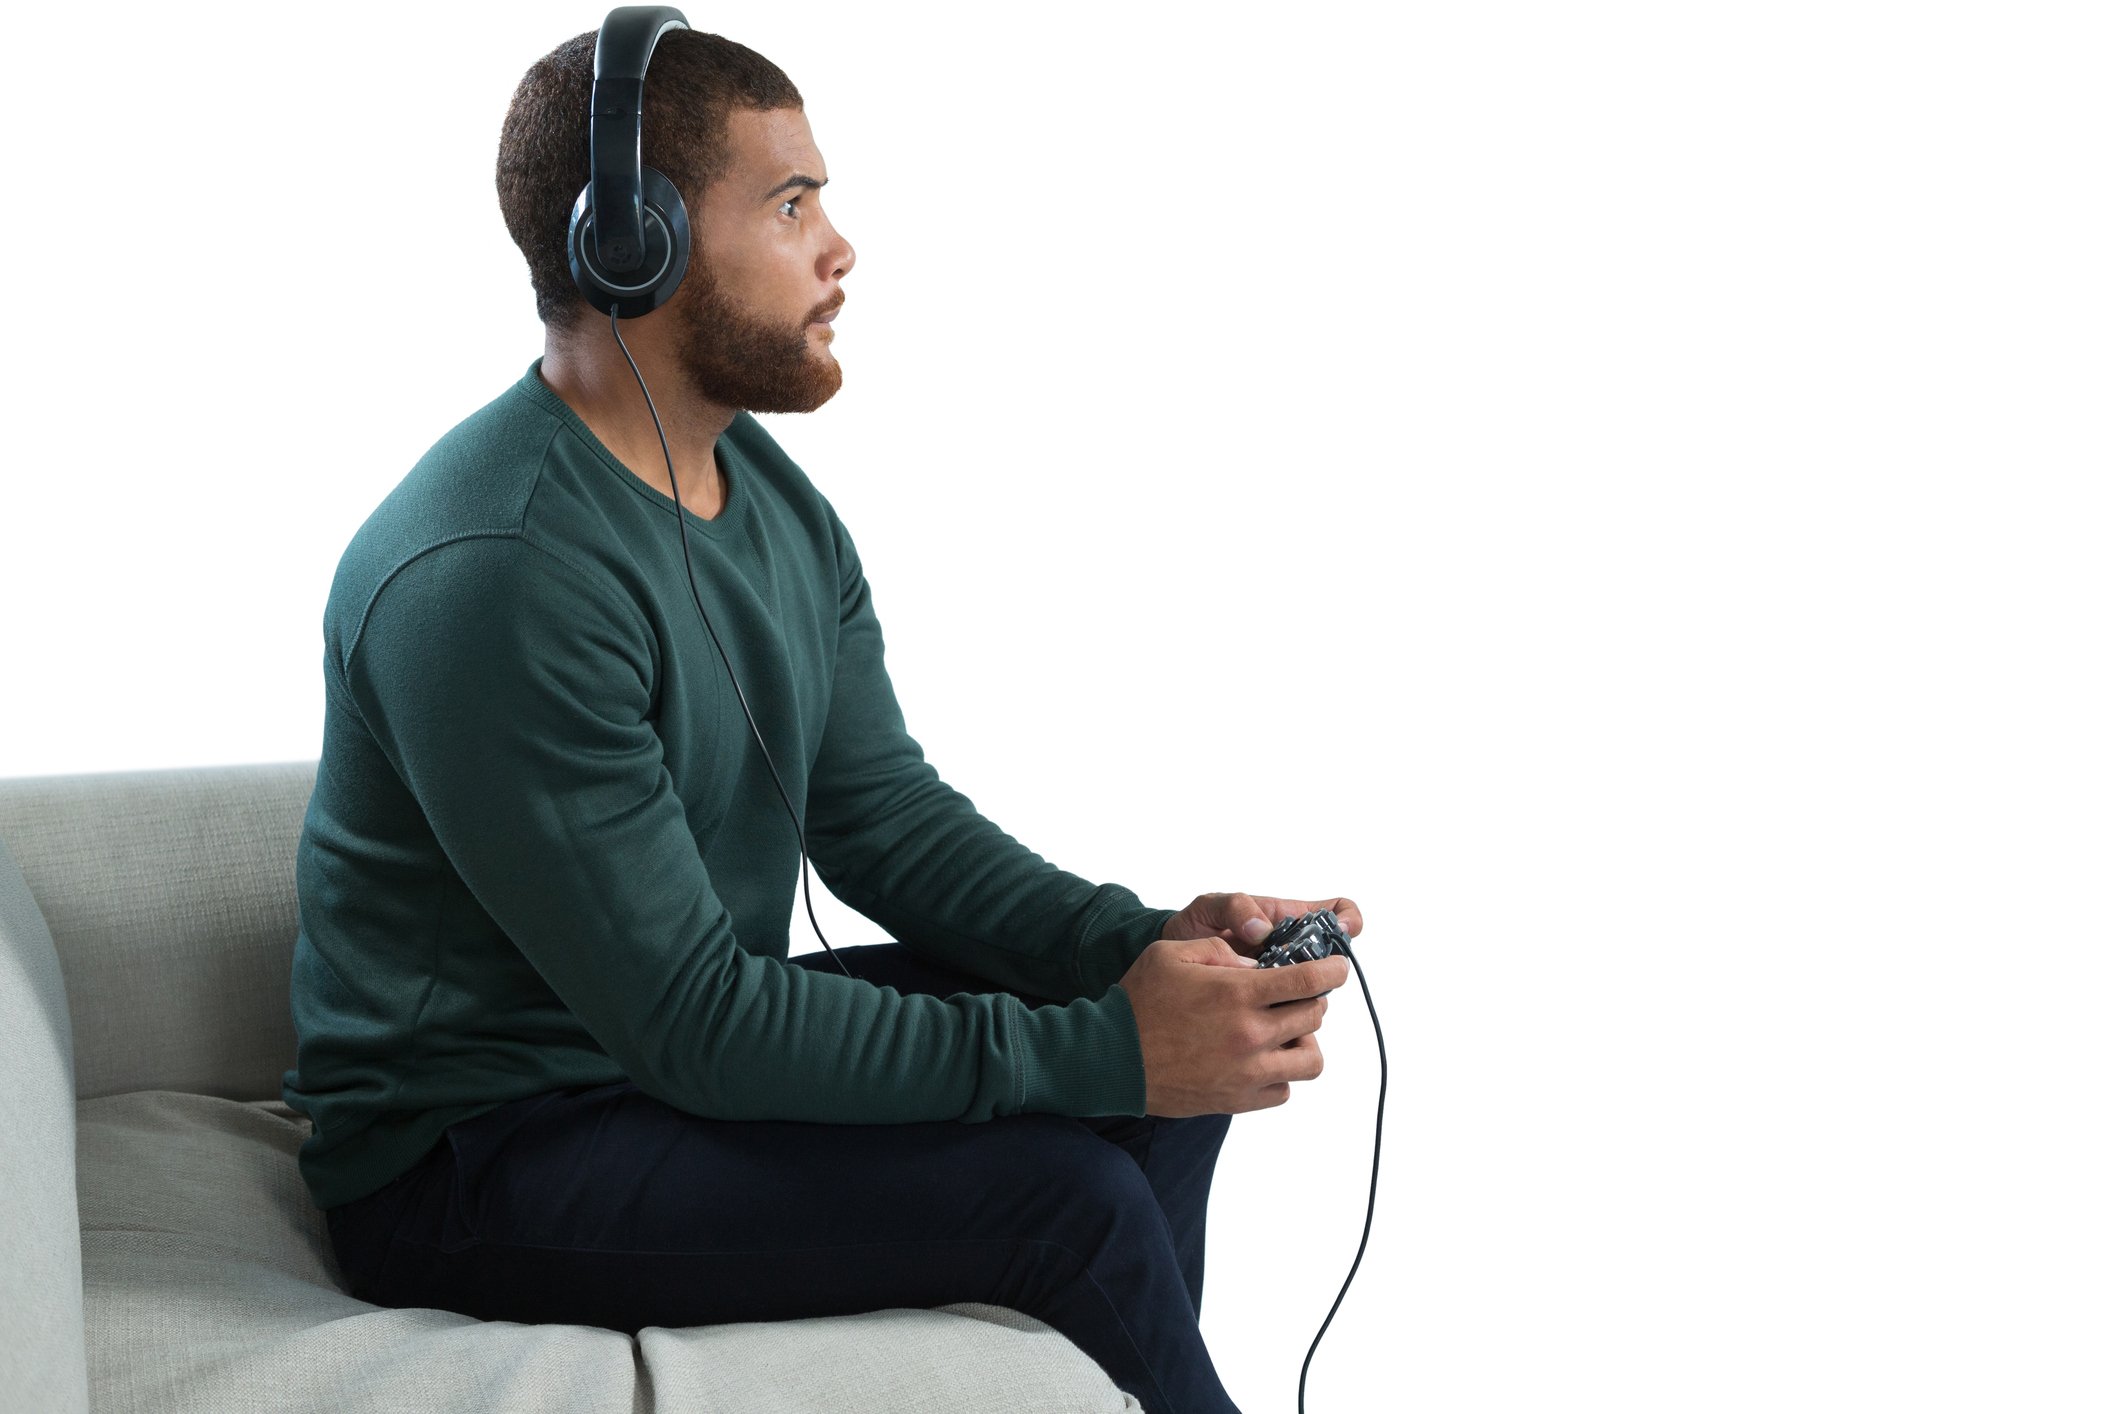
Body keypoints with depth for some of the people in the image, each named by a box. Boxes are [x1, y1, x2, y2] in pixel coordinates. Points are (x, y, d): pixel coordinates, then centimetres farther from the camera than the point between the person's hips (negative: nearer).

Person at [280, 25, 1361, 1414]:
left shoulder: (770, 492, 4)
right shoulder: (491, 576, -27)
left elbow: (885, 815, 5)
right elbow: (694, 1022, -27)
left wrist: (1144, 941, -13)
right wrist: (1101, 1052, -28)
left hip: (690, 1032, 9)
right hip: (475, 1158, -9)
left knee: (1190, 1037, 1)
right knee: (1071, 1195, -22)